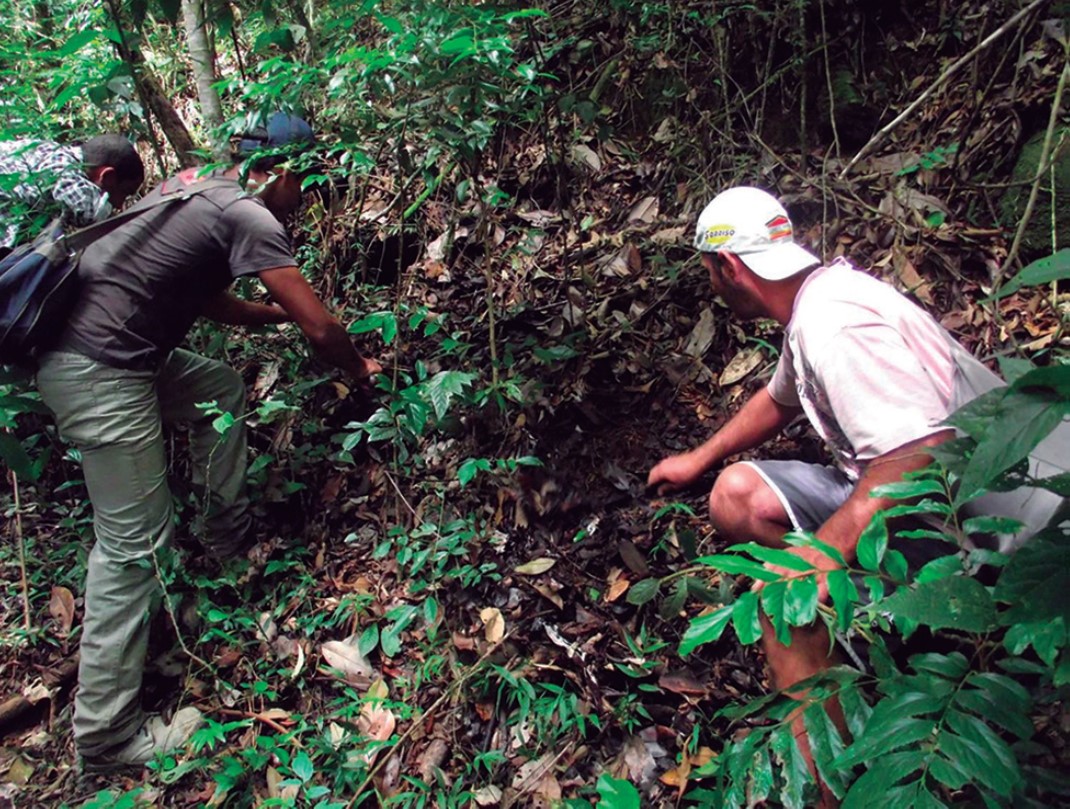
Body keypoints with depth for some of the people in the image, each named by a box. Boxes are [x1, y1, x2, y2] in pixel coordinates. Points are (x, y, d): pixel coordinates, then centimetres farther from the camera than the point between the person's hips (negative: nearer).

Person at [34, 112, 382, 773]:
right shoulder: (249, 217, -11)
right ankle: (107, 734, 6)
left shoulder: (198, 186, 15)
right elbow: (322, 329, -10)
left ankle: (231, 538, 33)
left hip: (72, 340, 10)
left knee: (222, 388, 25)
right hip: (99, 376, -10)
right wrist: (361, 371, 8)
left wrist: (277, 313, 25)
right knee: (136, 543, -5)